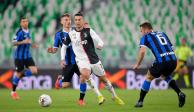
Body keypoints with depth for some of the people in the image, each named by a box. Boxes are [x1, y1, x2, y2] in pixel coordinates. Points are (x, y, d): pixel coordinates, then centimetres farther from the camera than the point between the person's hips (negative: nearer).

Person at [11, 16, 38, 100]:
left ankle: (20, 76, 17)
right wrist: (23, 42, -34)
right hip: (19, 56, -6)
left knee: (34, 71, -7)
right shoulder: (20, 32, -16)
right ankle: (13, 92, 17)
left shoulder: (28, 31, 7)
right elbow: (14, 43, -23)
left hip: (27, 55, 6)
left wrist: (31, 45, 12)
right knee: (18, 73, 1)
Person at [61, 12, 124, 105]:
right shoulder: (71, 34, 0)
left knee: (104, 78, 11)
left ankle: (115, 97, 35)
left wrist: (100, 45, -36)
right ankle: (99, 96, -20)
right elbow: (64, 46, 14)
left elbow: (100, 41, -13)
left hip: (94, 59, 0)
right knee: (85, 74, -31)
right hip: (82, 60, 0)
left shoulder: (88, 31, -7)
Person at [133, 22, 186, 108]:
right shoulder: (162, 34, 27)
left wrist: (137, 64, 7)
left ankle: (140, 101, 18)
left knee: (149, 78, 15)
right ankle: (180, 94, 14)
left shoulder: (145, 37, 10)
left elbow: (142, 51, -5)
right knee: (165, 76, 32)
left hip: (161, 61, -5)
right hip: (173, 59, 5)